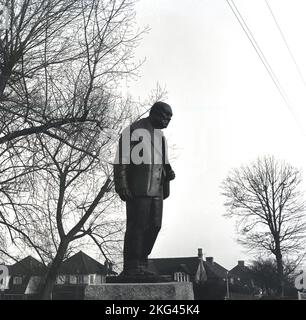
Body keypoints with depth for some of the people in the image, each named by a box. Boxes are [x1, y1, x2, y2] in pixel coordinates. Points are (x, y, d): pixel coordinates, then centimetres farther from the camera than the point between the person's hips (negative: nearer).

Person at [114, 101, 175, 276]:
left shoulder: (160, 136, 21)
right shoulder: (134, 131, -4)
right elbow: (122, 160, -10)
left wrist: (168, 172, 7)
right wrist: (122, 186, -17)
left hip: (156, 189, 8)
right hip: (138, 189, -8)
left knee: (154, 226, 6)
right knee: (137, 226, -8)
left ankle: (141, 264, 15)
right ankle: (131, 267, 0)